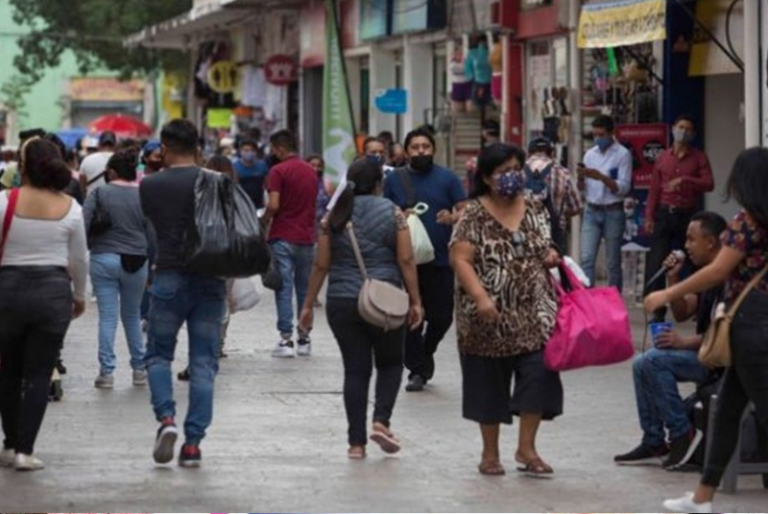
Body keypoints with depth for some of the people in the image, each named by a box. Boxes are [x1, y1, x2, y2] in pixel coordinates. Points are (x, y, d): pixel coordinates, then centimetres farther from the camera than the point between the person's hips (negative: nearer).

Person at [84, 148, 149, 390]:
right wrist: (153, 265, 10)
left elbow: (83, 225, -10)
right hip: (136, 261, 2)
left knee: (107, 316, 1)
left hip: (104, 259, -2)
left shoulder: (99, 193, -3)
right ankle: (140, 368, 21)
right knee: (132, 315, 16)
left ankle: (106, 372, -2)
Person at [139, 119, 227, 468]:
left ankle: (166, 418, -10)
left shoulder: (149, 186, -1)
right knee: (203, 363, 5)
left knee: (158, 354, 14)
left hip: (169, 278, 0)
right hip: (209, 280, 1)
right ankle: (193, 443, 1)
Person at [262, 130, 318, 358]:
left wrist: (264, 222, 0)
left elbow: (274, 204, -17)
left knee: (284, 288, -3)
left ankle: (286, 339, -6)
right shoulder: (311, 172, 10)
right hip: (306, 237, 5)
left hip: (284, 236, -5)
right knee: (305, 288, 11)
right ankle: (304, 339, 13)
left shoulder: (279, 171, -10)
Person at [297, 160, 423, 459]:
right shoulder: (391, 213, -3)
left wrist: (309, 304, 10)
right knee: (390, 363, 16)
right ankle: (381, 420, -3)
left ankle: (357, 442, 5)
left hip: (342, 303, 2)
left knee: (355, 370, 7)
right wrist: (415, 301, 0)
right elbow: (406, 260, -6)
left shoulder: (334, 216, 3)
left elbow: (321, 264, 3)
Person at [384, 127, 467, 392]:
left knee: (441, 316, 2)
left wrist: (453, 218, -19)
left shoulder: (447, 179, 5)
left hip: (441, 260, 0)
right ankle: (417, 368, 11)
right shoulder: (394, 181, 8)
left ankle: (425, 353, 30)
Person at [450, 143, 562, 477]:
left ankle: (526, 447, 5)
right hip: (490, 317, -4)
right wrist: (481, 297, -26)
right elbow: (460, 260, -14)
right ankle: (490, 452, 20)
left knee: (539, 375, -6)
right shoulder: (474, 215, -7)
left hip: (533, 313, 4)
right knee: (490, 383, 7)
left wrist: (551, 257, -2)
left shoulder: (533, 209, 9)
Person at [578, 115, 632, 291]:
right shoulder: (590, 154, 10)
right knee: (587, 258, -6)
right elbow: (582, 189, 11)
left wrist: (601, 177, -23)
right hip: (591, 211, 4)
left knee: (613, 262, 4)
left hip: (613, 212, -4)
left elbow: (624, 188, -12)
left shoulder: (622, 155, -4)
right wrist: (581, 178, -10)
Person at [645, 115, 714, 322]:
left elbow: (709, 184, -5)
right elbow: (654, 189, 10)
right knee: (657, 264, -6)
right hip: (665, 214, 1)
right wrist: (649, 216, 3)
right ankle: (657, 311, -2)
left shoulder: (698, 157, 6)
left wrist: (685, 180, -17)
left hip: (688, 215, -1)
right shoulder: (663, 158, 12)